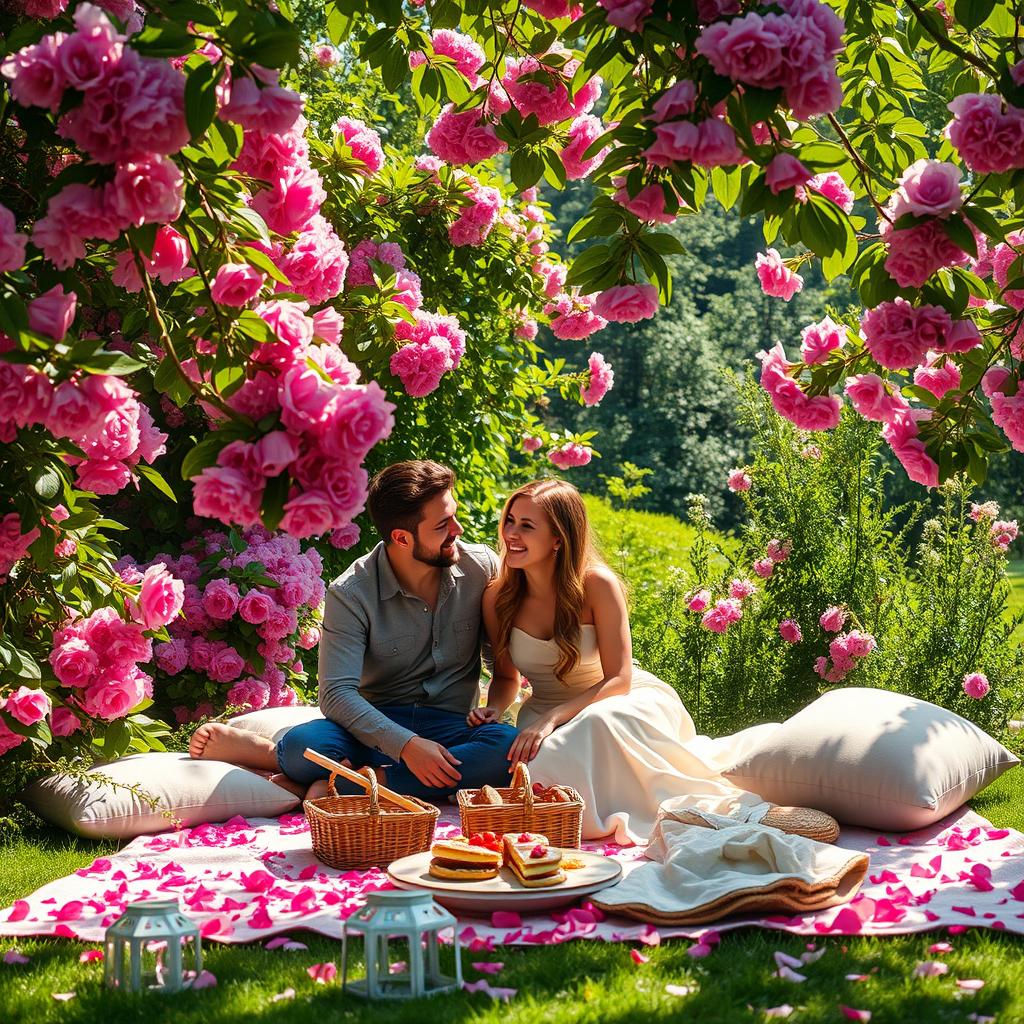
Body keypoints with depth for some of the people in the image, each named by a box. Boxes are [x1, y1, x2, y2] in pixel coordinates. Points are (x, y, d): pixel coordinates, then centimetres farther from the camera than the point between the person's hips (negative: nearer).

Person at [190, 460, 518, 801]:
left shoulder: (482, 566, -2)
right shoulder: (351, 594, -10)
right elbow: (337, 693, -17)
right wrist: (405, 744, -30)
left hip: (454, 727, 4)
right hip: (380, 724, -3)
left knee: (509, 749, -35)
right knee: (301, 746, -38)